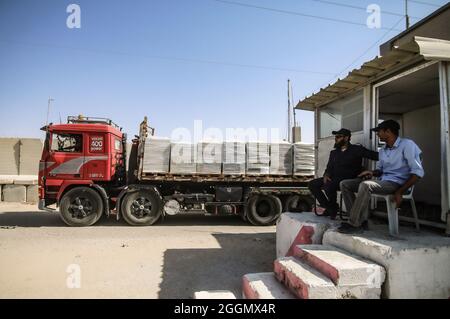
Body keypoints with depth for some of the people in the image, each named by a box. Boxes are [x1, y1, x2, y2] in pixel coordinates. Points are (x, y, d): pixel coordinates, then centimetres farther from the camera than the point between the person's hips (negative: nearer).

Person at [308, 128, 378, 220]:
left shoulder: (357, 150, 1)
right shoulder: (333, 152, 19)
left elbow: (375, 155, -7)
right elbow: (329, 168, 17)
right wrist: (326, 175, -5)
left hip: (349, 180, -6)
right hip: (334, 179, 7)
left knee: (328, 185, -33)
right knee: (312, 184, -11)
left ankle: (333, 208, -6)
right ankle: (329, 208, -4)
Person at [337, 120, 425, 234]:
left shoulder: (407, 145, -6)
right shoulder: (383, 151, 19)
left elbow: (418, 172, -13)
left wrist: (400, 192, -19)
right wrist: (372, 173, 1)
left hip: (396, 183, -8)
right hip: (382, 181, 8)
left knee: (365, 185, -37)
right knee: (344, 184, -4)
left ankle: (354, 224, -27)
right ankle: (360, 219, -11)